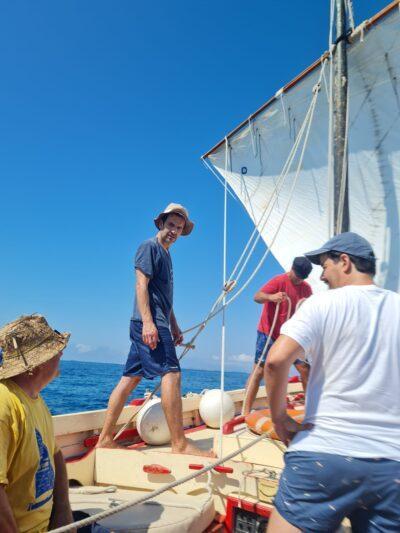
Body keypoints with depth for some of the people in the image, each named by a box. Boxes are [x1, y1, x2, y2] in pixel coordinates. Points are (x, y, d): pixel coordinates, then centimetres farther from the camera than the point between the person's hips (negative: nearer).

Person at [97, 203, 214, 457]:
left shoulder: (165, 254, 24)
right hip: (149, 323, -9)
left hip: (156, 324, 9)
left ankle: (105, 438, 14)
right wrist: (148, 321, -22)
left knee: (131, 377, 8)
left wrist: (174, 326, 24)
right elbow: (141, 285, -13)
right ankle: (180, 443, -6)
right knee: (171, 374, -11)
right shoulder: (150, 247, -3)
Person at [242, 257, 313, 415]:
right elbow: (257, 297, -25)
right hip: (268, 333, -6)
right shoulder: (279, 281, -14)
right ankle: (246, 412, -8)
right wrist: (271, 297, -47)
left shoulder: (306, 288, 5)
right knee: (259, 370, -9)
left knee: (305, 369, 7)